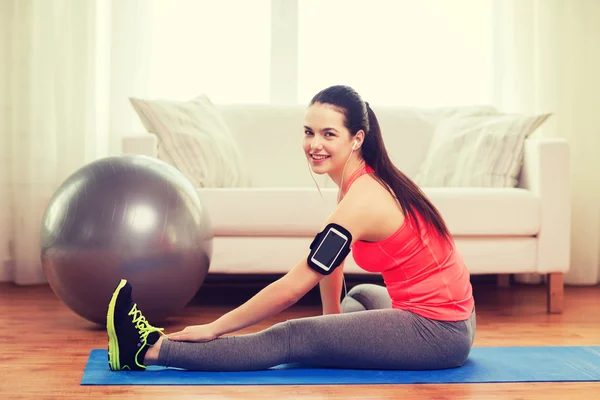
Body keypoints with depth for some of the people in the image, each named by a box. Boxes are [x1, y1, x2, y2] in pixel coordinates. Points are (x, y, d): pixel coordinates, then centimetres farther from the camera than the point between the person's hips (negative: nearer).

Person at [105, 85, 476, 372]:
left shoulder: (362, 201, -21)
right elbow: (330, 264, 14)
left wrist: (215, 327, -13)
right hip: (450, 316, 9)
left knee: (290, 338, -10)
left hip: (437, 332, -9)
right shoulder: (363, 178, 7)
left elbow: (292, 288, -19)